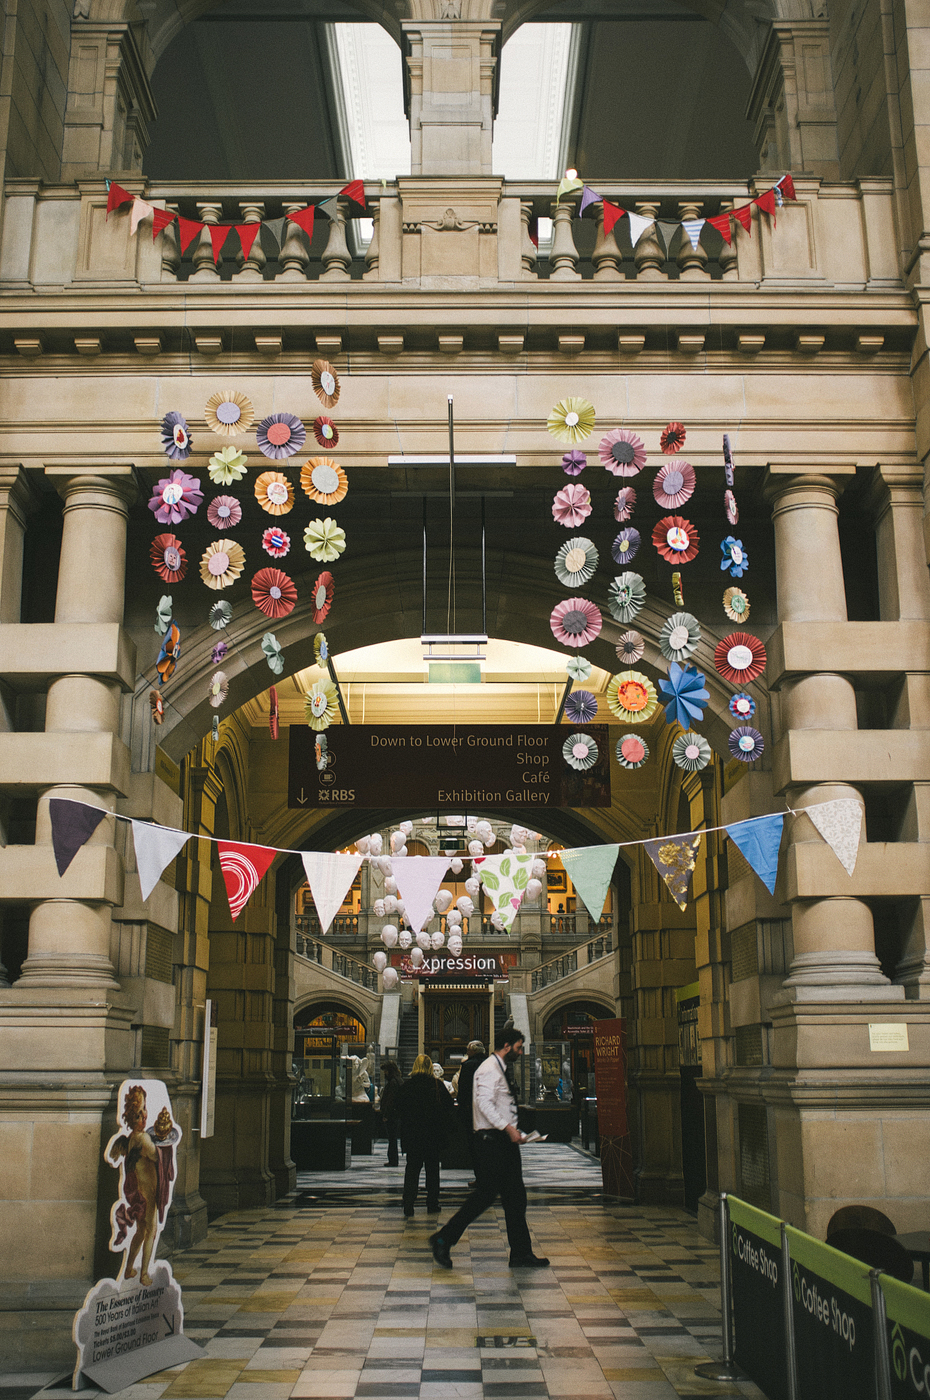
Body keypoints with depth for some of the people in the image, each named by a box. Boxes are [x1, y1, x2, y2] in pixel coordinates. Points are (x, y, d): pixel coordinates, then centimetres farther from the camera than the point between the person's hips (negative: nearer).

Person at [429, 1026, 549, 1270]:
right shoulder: (489, 1069, -12)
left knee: (515, 1196, 8)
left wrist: (515, 1132, 13)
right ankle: (444, 1239, 3)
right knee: (486, 1193, -8)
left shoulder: (502, 1070, 19)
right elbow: (484, 1102, -25)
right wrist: (507, 1128, -27)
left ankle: (521, 1254, 12)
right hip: (490, 1141, -10)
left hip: (506, 1141, 10)